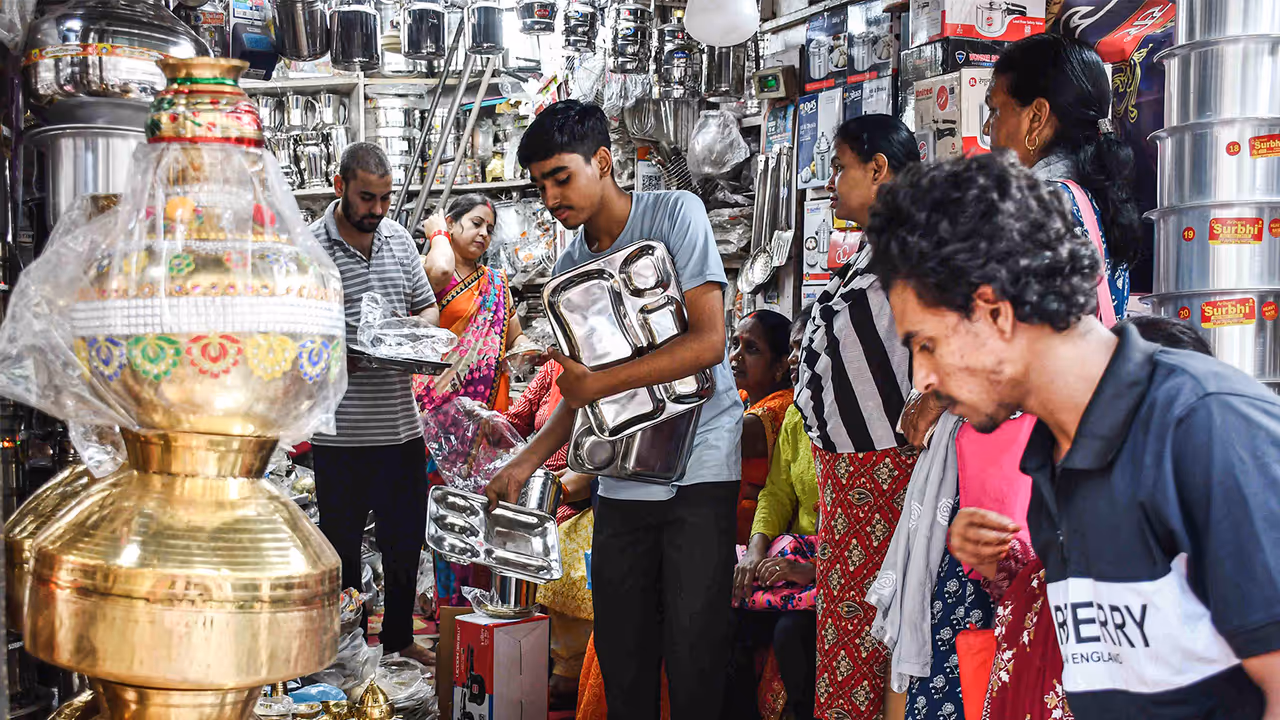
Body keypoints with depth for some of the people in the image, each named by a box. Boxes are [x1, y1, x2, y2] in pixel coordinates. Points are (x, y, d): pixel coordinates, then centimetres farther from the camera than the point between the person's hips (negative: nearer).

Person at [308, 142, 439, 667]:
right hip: (341, 433, -5)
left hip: (402, 424, 5)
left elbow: (428, 308, 17)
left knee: (405, 543, 15)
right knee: (341, 548, 8)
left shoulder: (399, 239, 8)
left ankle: (399, 640, 32)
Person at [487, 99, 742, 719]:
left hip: (698, 466, -5)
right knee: (620, 656, 5)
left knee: (693, 656, -8)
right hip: (621, 482, 6)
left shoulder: (675, 214, -4)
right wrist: (525, 463, 4)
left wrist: (595, 383, -12)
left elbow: (708, 342, -14)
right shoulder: (570, 267, 13)